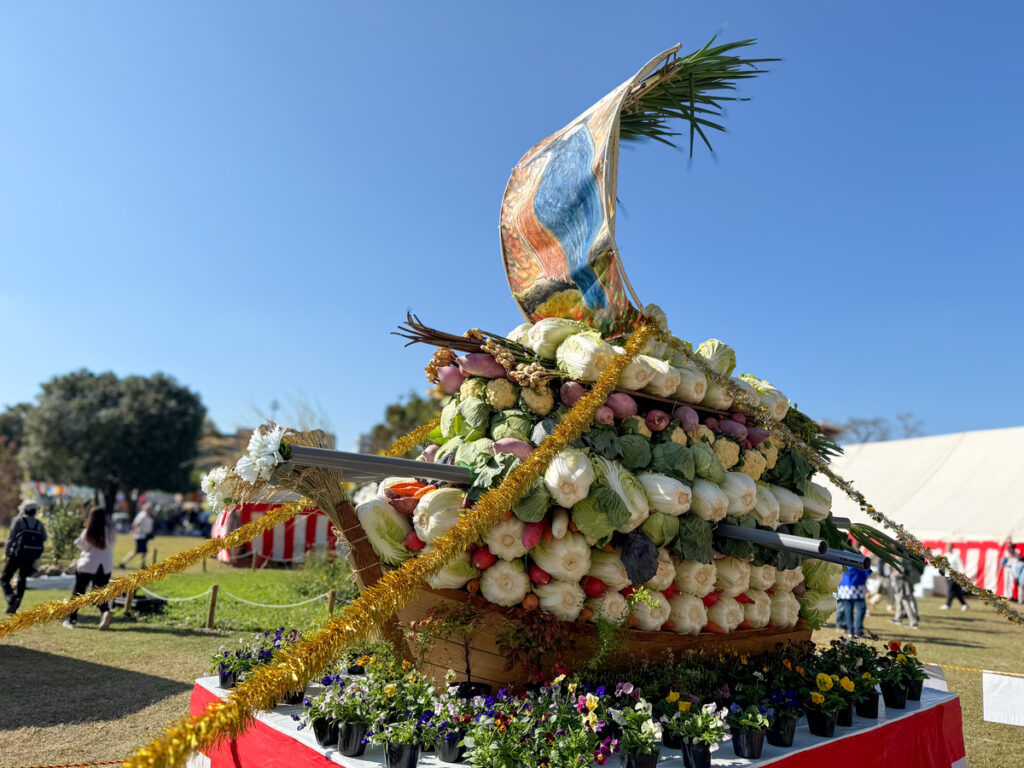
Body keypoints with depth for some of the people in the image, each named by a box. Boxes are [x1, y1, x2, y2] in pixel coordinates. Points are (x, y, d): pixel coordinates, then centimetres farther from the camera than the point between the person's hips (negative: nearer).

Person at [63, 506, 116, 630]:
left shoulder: (88, 532, -11)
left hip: (88, 565, -2)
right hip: (106, 567, 2)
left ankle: (72, 619, 18)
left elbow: (80, 544, 4)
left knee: (78, 592, 14)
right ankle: (105, 611, -19)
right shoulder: (111, 532, -3)